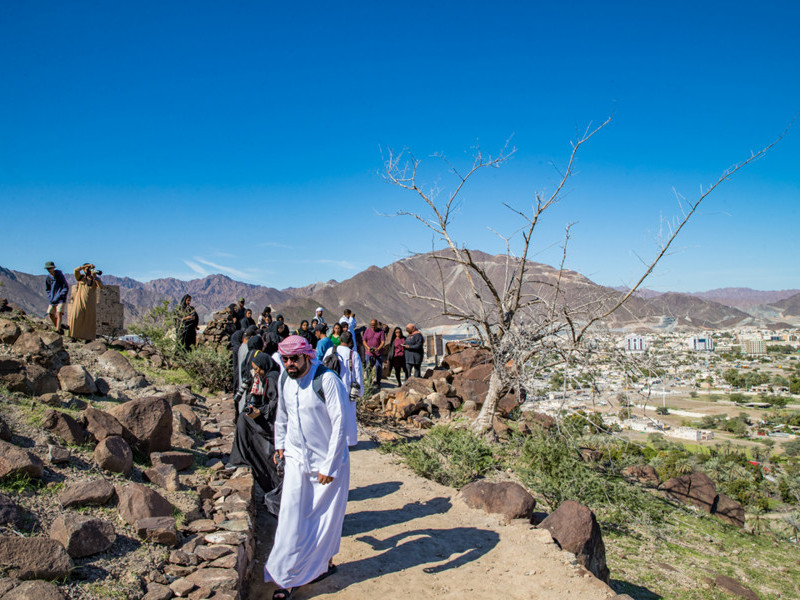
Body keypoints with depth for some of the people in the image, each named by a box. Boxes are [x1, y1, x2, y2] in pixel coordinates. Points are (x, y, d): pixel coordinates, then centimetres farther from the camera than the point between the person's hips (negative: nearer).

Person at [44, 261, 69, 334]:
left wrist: (58, 297, -14)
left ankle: (58, 330, -22)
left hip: (61, 298, -7)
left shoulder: (60, 275, -12)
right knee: (51, 314, 4)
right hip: (53, 300, 7)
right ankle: (60, 327, 20)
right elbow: (47, 289, 20)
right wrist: (50, 297, 5)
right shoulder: (48, 277, 6)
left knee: (59, 313, -19)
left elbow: (66, 288, -11)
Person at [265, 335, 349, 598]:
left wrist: (329, 466, -19)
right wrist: (280, 444, 16)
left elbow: (339, 425, -20)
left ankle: (325, 562, 35)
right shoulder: (284, 380, -1)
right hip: (296, 458, 5)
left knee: (326, 516, 11)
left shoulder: (326, 380, -21)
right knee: (291, 517, 1)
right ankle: (288, 577, 13)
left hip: (328, 459, -4)